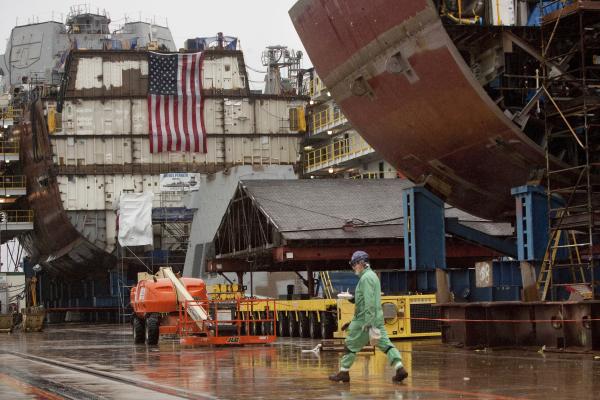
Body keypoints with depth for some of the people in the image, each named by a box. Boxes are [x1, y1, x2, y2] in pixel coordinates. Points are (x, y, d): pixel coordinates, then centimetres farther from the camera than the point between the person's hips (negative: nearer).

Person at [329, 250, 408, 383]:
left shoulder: (366, 278, -14)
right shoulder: (372, 275, 18)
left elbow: (369, 301, -22)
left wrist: (368, 322, -26)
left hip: (365, 319, -9)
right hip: (378, 318, 9)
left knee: (351, 345, 4)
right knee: (385, 343, 1)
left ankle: (343, 372, 12)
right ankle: (399, 367, -13)